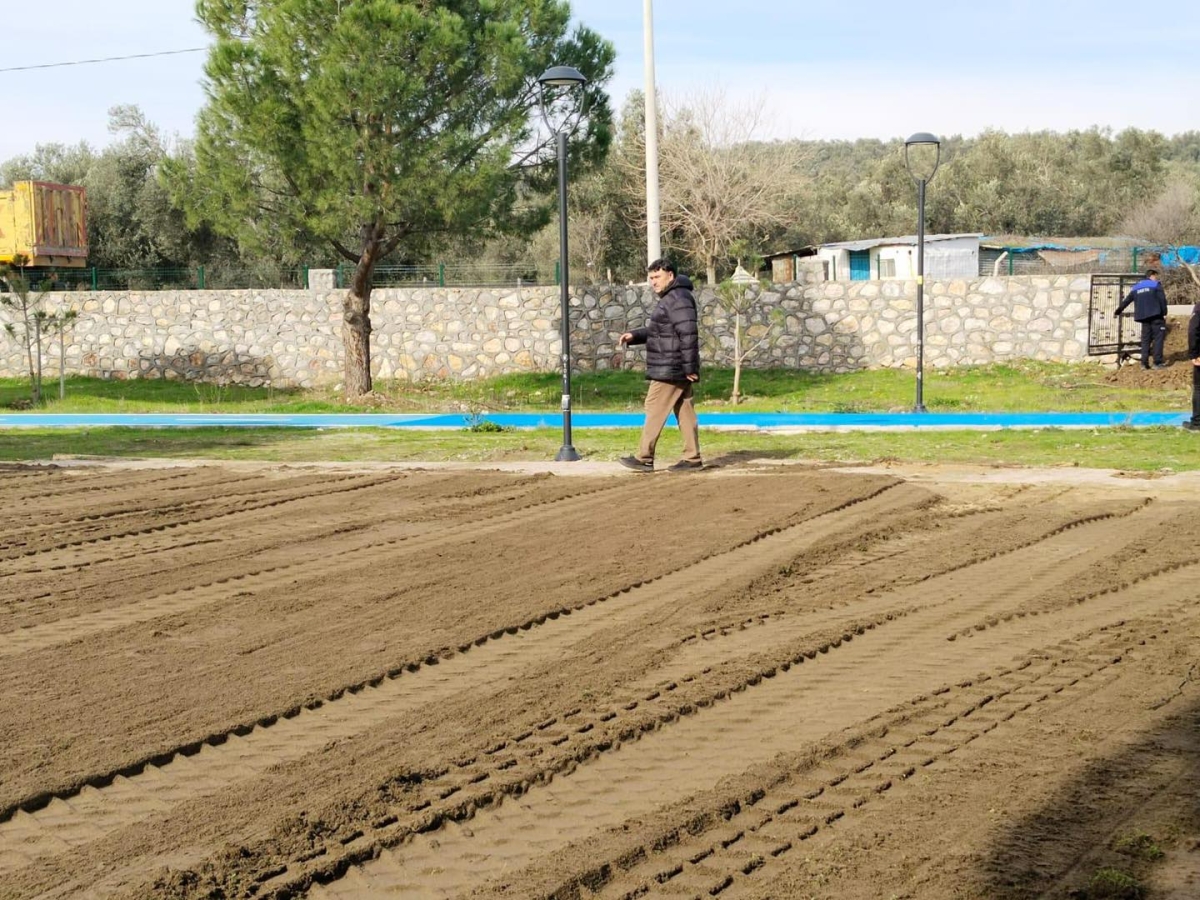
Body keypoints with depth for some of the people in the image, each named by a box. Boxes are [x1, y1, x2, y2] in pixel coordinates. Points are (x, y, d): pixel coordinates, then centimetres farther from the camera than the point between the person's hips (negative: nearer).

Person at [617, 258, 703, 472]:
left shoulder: (678, 299, -16)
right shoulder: (669, 298, 19)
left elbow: (688, 334, -23)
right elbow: (656, 331, 26)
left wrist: (690, 367, -24)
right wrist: (634, 335, 12)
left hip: (670, 369, -11)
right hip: (677, 370, 11)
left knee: (655, 410, -6)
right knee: (684, 412, 9)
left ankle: (644, 458, -3)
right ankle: (692, 458, 10)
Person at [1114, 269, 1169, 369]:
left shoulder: (1135, 287, 16)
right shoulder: (1156, 285, 0)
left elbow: (1126, 300, 24)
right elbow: (1162, 300, -8)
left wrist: (1118, 311, 36)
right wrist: (1164, 313, -3)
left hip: (1143, 317, 6)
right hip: (1156, 316, -6)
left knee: (1146, 339, 11)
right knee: (1158, 338, -4)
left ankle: (1144, 363, 7)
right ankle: (1158, 362, -10)